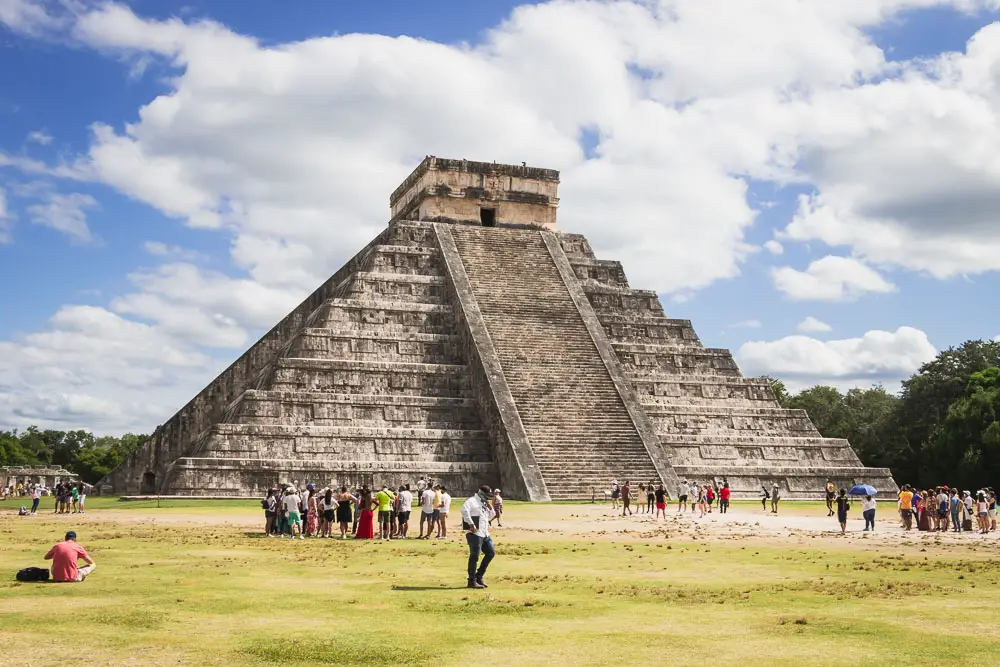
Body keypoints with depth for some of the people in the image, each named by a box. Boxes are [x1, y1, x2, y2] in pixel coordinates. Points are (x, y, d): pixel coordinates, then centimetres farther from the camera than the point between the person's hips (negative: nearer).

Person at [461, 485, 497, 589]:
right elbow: (464, 510, -27)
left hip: (484, 534, 9)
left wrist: (490, 508, 9)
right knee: (474, 556, -6)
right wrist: (471, 524, -29)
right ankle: (472, 581, 1)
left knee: (491, 553, 10)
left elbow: (490, 516, 29)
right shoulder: (472, 501, -7)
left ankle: (479, 576, 19)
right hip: (474, 533, -9)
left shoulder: (484, 503, 21)